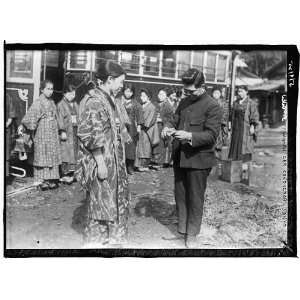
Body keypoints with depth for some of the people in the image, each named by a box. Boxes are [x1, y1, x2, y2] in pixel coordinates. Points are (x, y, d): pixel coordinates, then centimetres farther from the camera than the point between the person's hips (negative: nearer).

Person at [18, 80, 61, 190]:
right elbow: (30, 115, -17)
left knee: (53, 155, 5)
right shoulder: (37, 103, -6)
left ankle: (50, 179, 12)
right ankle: (41, 180, 4)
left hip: (53, 134, 6)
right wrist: (22, 126, -28)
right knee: (42, 155, -2)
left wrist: (59, 131, 17)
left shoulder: (52, 102, 12)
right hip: (42, 134, -6)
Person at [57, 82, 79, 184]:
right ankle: (65, 174, -3)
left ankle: (71, 173, 11)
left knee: (74, 152, 5)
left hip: (75, 131, 6)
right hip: (66, 132, -6)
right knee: (66, 152, -7)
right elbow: (60, 119, -9)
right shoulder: (61, 105, -3)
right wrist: (62, 131, -16)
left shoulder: (75, 104, 15)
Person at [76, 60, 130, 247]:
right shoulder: (95, 102, -17)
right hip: (102, 164, -9)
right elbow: (90, 136, -21)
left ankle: (112, 239, 34)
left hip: (114, 163, 10)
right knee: (101, 205, 4)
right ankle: (95, 242, 22)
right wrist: (100, 163, -21)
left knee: (117, 202, 18)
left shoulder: (109, 100, 12)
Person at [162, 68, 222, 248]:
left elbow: (211, 135, -16)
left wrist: (189, 136, -28)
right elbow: (176, 120, 17)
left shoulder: (212, 106, -11)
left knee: (195, 198, 5)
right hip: (179, 157, 7)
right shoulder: (184, 102, 10)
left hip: (198, 159, -7)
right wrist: (169, 128, -5)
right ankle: (182, 228, 32)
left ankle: (192, 234, 21)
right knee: (180, 196, 16)